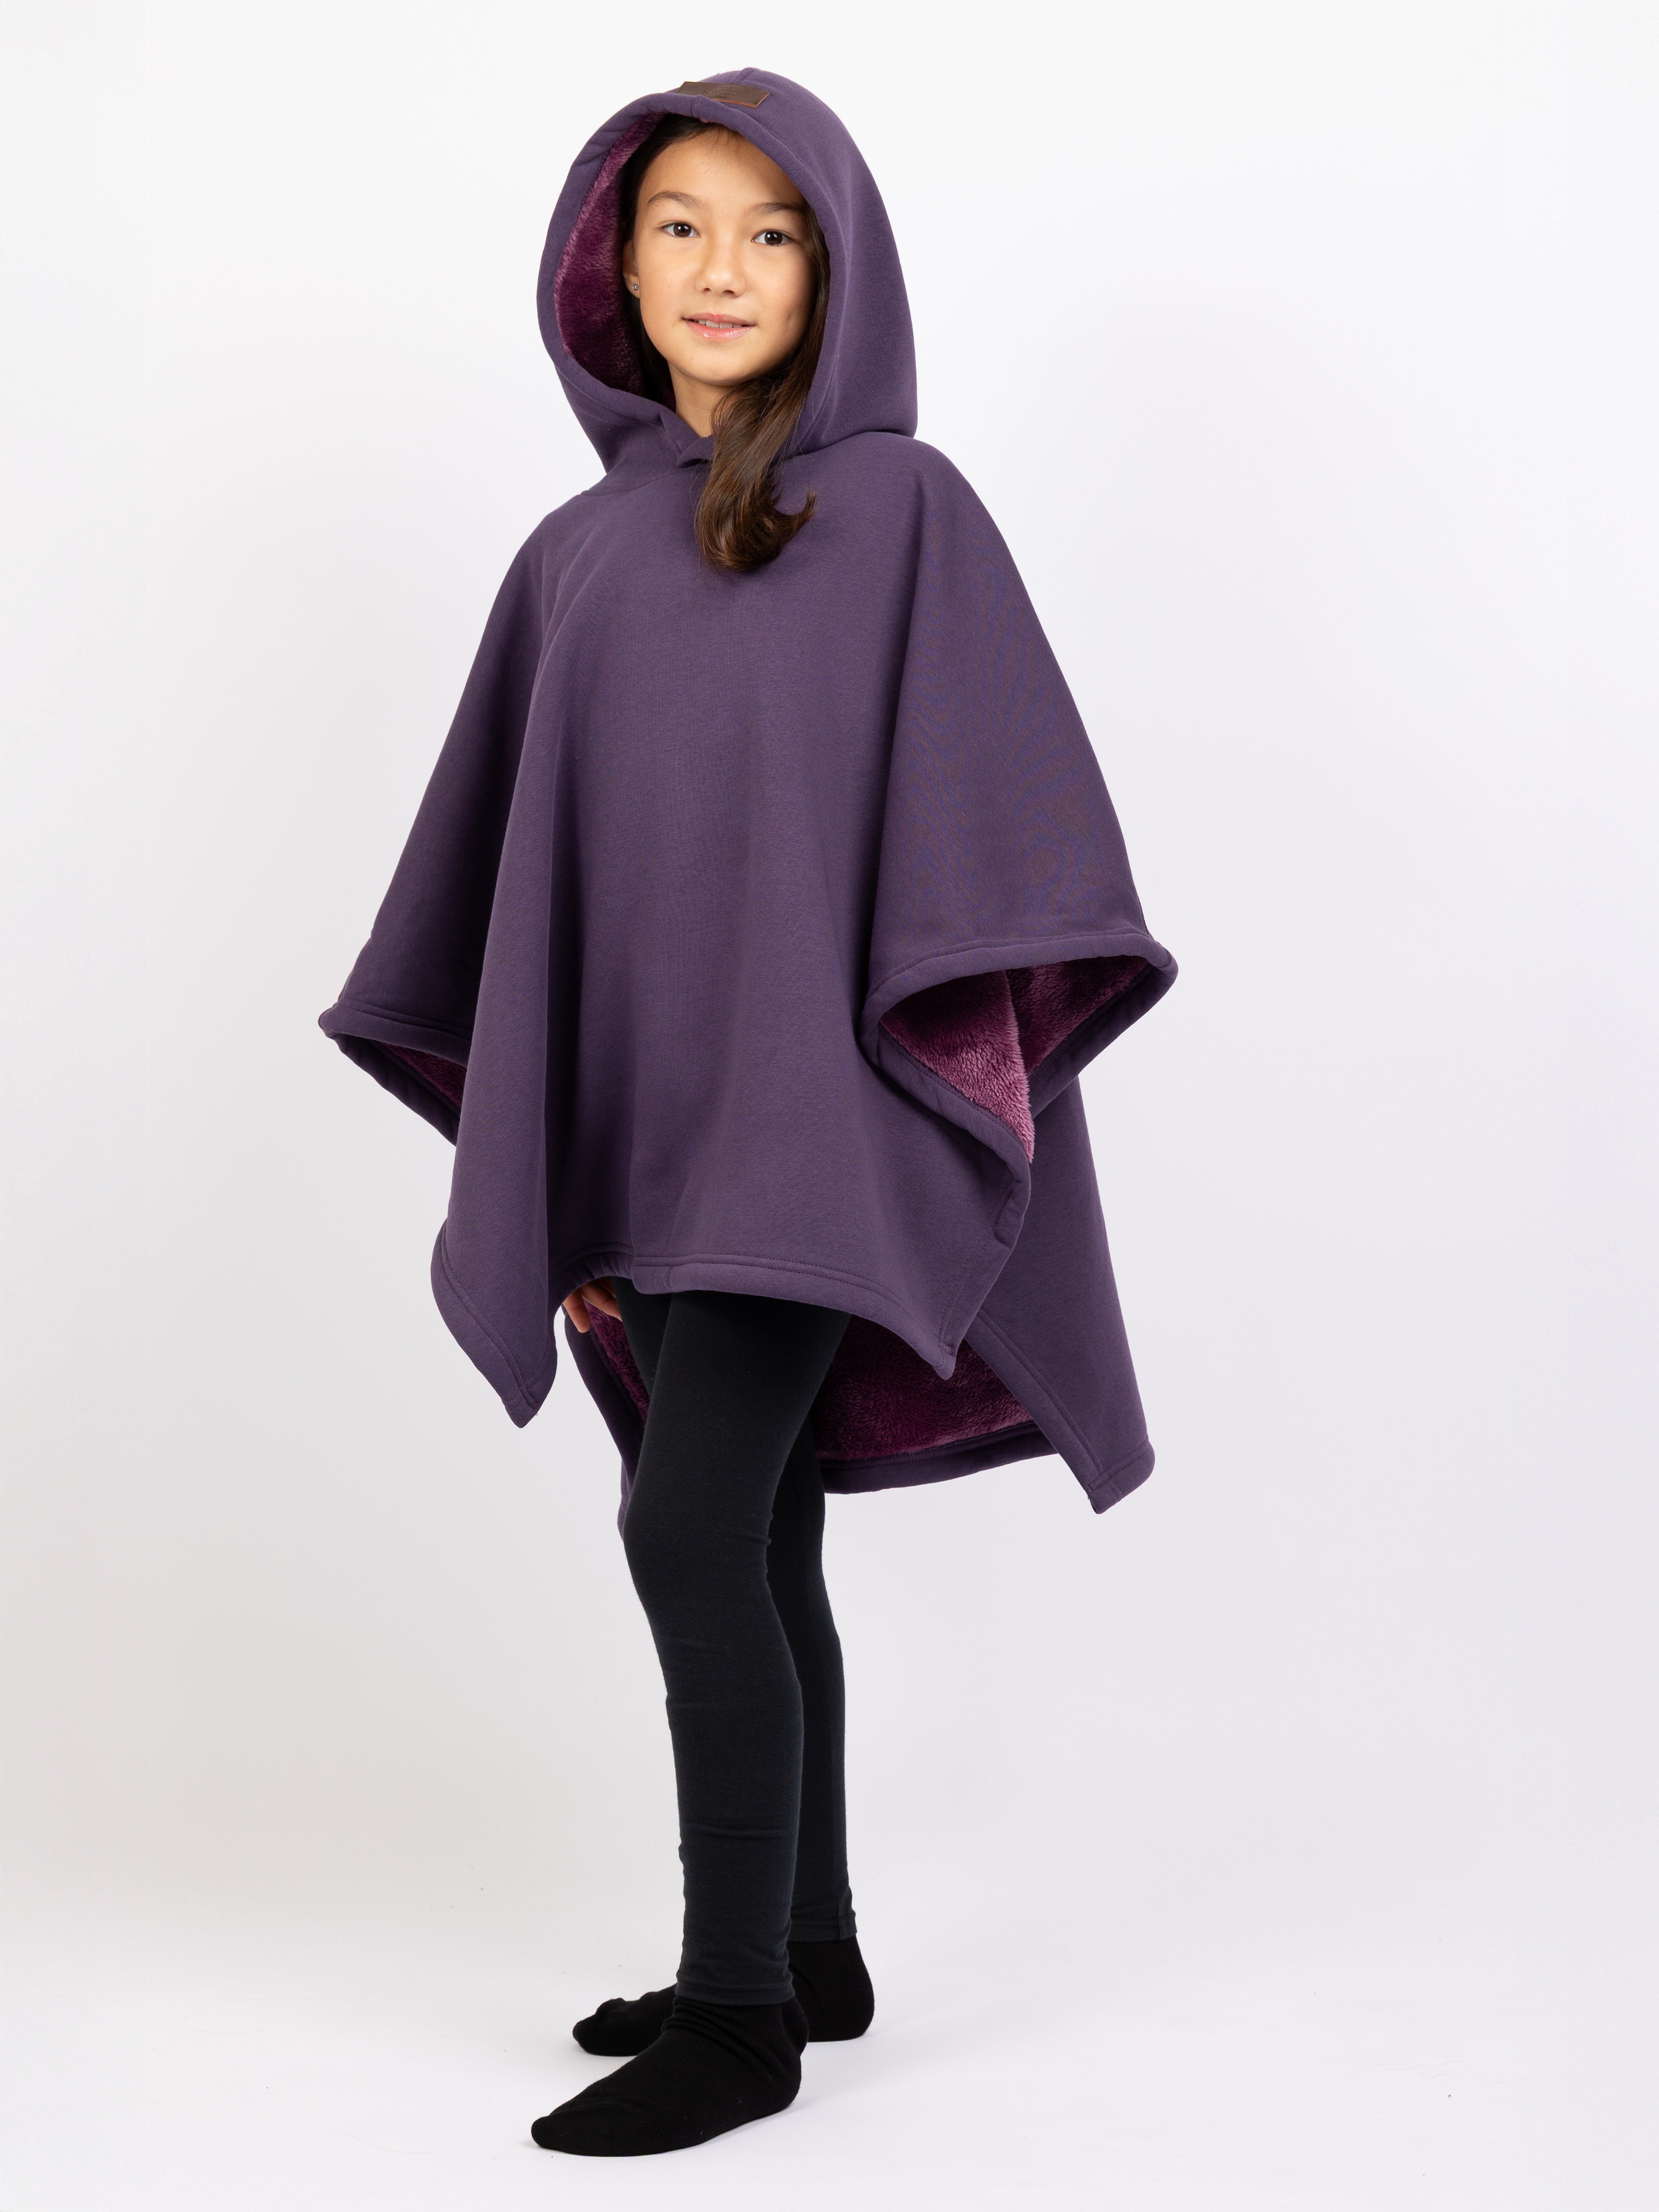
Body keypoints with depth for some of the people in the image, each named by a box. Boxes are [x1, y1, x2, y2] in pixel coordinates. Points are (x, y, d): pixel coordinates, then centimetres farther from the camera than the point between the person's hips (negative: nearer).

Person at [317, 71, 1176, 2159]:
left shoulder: (903, 508, 0)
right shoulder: (578, 553, 14)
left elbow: (1010, 819, -7)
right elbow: (524, 870, 15)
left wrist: (960, 1091, -16)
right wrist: (540, 1175, 11)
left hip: (817, 1106, -6)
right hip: (648, 1120, 6)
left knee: (693, 1531, -12)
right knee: (752, 1556, 11)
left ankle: (736, 2011, 0)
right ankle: (809, 1950, 24)